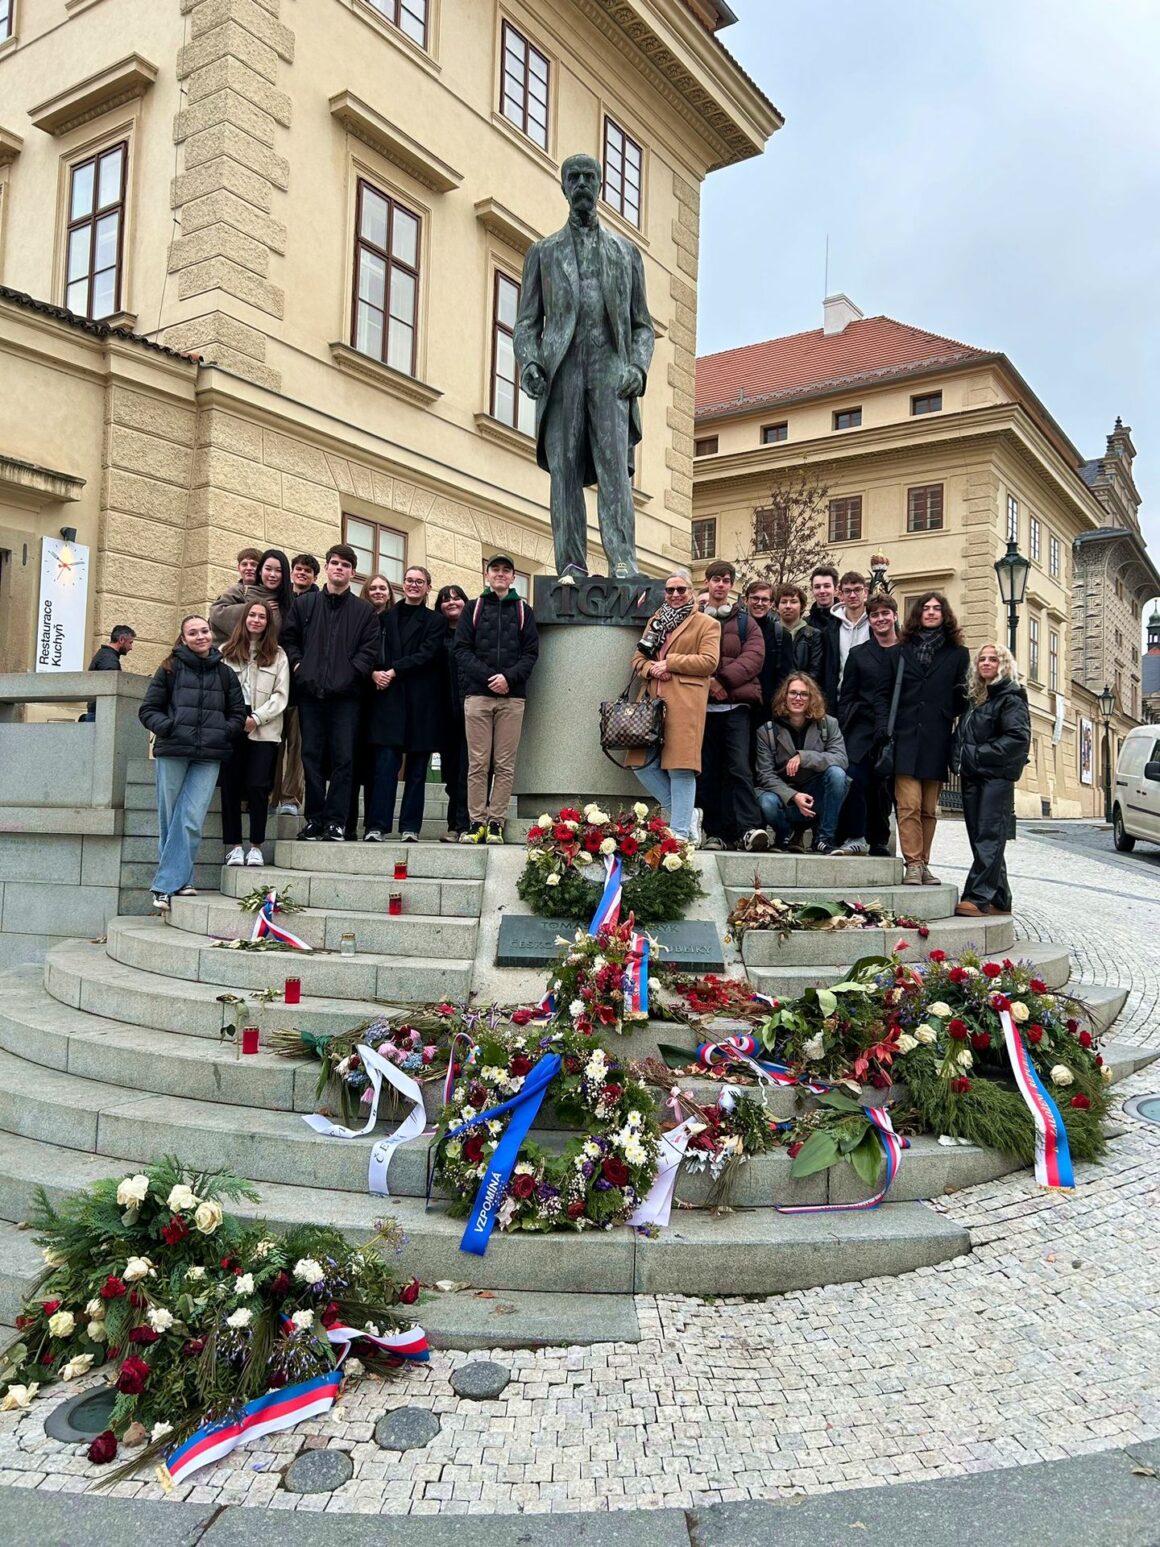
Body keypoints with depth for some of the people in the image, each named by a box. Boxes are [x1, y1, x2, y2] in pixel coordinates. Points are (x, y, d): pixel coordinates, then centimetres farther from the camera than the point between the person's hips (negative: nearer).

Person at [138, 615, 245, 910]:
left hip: (209, 758, 1)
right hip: (172, 753, 0)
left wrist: (224, 733, -2)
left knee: (191, 820, -9)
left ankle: (166, 885, -4)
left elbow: (238, 713, 16)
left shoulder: (224, 673, 12)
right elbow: (148, 710, 6)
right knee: (170, 820, 4)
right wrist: (168, 728, -11)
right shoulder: (170, 669, 6)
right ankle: (180, 881, 14)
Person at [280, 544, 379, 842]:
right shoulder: (303, 604, 14)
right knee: (312, 756, 3)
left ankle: (336, 821, 1)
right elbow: (288, 638, 13)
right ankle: (314, 818, 9)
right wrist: (297, 665, -1)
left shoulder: (364, 611, 10)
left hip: (345, 694, -1)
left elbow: (369, 649, 2)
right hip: (310, 691, 1)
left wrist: (350, 672, -10)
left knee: (343, 758, -3)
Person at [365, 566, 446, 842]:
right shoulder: (386, 618, 16)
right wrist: (374, 672, -13)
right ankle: (377, 825, -7)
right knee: (385, 763, -7)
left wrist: (393, 671, -12)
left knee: (417, 767, 1)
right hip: (388, 699, 1)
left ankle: (410, 827, 6)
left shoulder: (435, 621, 10)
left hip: (421, 702, 0)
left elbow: (427, 655, -5)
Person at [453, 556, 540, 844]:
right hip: (477, 694, 0)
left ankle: (496, 823, 3)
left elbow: (531, 652, 5)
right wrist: (488, 676, -11)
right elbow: (461, 650, 3)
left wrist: (509, 677, -12)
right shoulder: (473, 609, 13)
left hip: (512, 696, 0)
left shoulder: (523, 610, 14)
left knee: (505, 765, -1)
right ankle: (476, 822, 3)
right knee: (478, 763, -2)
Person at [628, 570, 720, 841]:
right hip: (653, 701, 6)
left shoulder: (707, 624, 7)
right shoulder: (655, 621, 24)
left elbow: (708, 661, -6)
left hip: (685, 703, -6)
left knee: (680, 767, -9)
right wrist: (651, 669, -3)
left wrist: (668, 663, -8)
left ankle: (681, 832, -4)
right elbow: (638, 658, 20)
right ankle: (681, 813, 13)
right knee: (642, 763, -1)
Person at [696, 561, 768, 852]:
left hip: (735, 704, -1)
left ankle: (749, 828, -16)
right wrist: (706, 682, -14)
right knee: (707, 771, 1)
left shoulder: (745, 622, 14)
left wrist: (722, 679, -13)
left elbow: (753, 657, 0)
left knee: (738, 767, -12)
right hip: (701, 704, 1)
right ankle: (716, 833, 5)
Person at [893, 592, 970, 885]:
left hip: (936, 741, 2)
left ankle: (923, 864, 13)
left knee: (929, 808, 6)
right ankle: (913, 864, -8)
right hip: (906, 737, -2)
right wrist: (890, 731, -4)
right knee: (909, 804, -10)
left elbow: (961, 698, 13)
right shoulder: (903, 650, 10)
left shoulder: (957, 654, 13)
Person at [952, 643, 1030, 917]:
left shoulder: (1010, 697, -4)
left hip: (997, 776, -8)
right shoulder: (974, 697, 20)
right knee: (979, 837, 8)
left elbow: (1019, 738, -15)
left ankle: (978, 898, -16)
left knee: (989, 837, -11)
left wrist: (978, 755, -14)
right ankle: (999, 900, 13)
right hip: (972, 776, 8)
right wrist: (960, 758, 6)